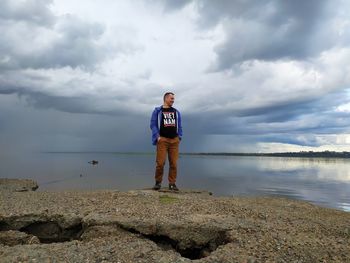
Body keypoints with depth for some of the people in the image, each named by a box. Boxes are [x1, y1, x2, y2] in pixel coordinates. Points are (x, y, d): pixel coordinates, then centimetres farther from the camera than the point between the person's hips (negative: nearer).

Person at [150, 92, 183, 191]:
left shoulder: (176, 112, 18)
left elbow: (179, 126, 19)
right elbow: (153, 124, 2)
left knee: (174, 163, 1)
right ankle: (158, 182, 9)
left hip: (174, 140, 3)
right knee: (160, 162, -7)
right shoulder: (157, 111, 7)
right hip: (162, 140, -3)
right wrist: (157, 136, -9)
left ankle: (172, 183, 9)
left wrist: (179, 137, 6)